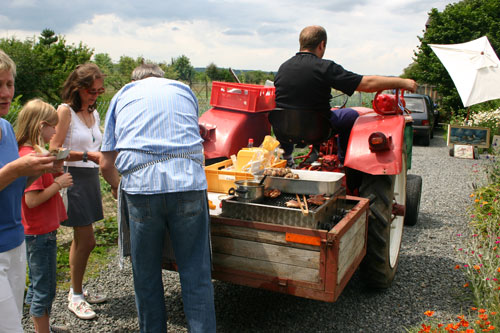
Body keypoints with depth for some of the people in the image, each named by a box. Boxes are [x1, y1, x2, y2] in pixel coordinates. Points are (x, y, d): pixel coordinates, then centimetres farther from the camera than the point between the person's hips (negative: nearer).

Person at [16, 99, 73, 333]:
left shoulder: (28, 153, 7)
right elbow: (32, 200, -26)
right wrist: (58, 183, -16)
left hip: (35, 231, 10)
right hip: (41, 232, -10)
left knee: (37, 284, 22)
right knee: (44, 289, 4)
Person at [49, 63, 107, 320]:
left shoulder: (93, 113, 14)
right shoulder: (65, 111, -9)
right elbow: (54, 150, -16)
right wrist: (87, 155, -23)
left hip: (91, 177, 7)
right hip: (73, 177, -7)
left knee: (81, 239, 14)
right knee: (86, 240, -5)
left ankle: (77, 290, 28)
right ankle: (76, 297, 12)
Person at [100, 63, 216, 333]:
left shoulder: (122, 96, 20)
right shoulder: (184, 91, 23)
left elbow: (106, 165, 16)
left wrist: (119, 189, 35)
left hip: (140, 187, 0)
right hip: (189, 184, 1)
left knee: (146, 275, 15)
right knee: (196, 274, 7)